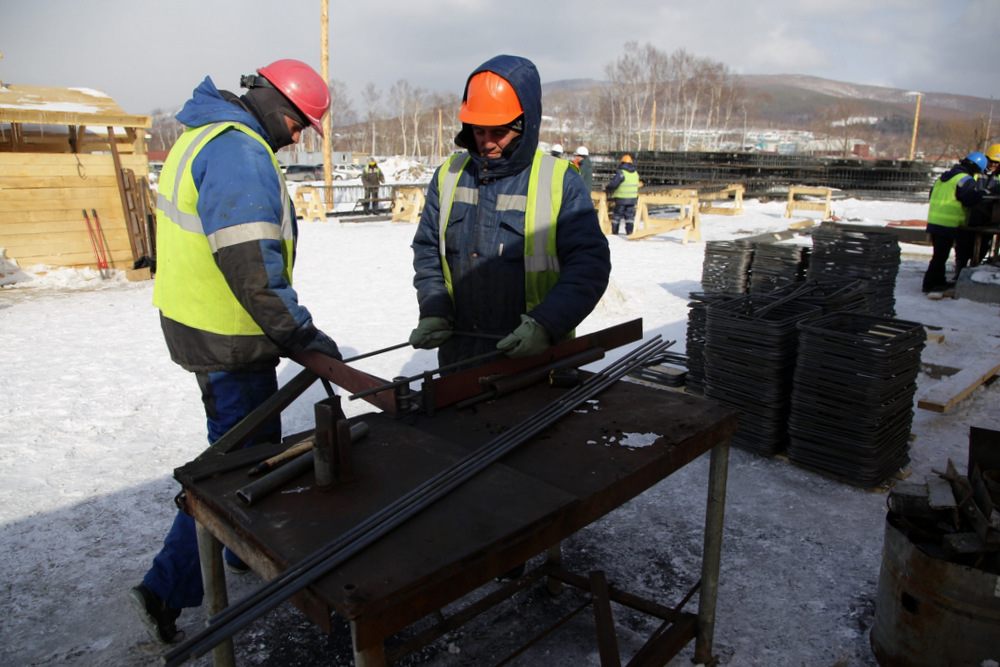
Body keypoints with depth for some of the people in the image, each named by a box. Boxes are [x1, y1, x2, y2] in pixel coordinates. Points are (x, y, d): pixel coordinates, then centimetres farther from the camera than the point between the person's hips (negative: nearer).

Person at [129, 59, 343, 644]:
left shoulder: (202, 135, 15)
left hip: (193, 318, 11)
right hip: (227, 338, -10)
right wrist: (301, 333, -19)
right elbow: (250, 264, -27)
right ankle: (169, 590, 12)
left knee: (254, 440, 21)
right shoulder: (240, 152, -20)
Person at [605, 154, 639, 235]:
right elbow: (636, 185, 16)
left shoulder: (621, 172, -14)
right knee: (629, 215, 10)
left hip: (621, 198, -5)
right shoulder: (635, 173, 8)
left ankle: (614, 231, 6)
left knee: (617, 214, 3)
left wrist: (607, 189, -1)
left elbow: (613, 183, -18)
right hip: (633, 198, 5)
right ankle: (629, 231, 7)